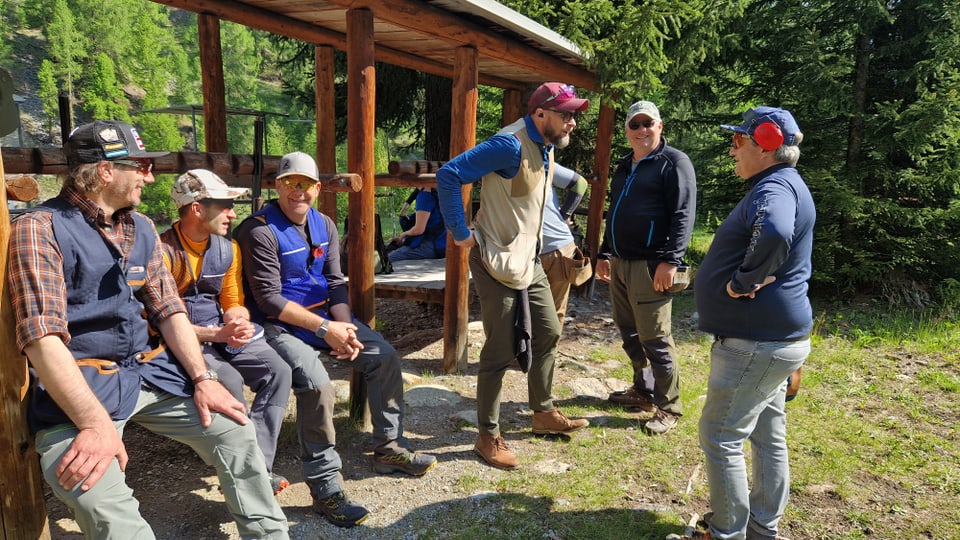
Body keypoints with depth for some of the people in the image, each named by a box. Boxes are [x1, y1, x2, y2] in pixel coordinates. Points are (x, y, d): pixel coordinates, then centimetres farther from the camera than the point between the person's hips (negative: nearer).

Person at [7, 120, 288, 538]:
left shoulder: (141, 229, 10)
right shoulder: (40, 229, -11)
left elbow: (169, 309, 9)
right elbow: (42, 338, -20)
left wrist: (202, 378, -4)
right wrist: (96, 423, -28)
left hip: (148, 370, 6)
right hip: (79, 382, -6)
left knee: (236, 432, 0)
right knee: (103, 501, -31)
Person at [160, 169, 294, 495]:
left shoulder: (228, 249, 7)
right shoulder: (165, 251, -14)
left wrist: (237, 318, -13)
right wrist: (218, 334, -25)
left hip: (223, 335, 6)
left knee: (278, 370, -17)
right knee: (229, 380, -33)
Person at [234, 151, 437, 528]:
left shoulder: (324, 225, 6)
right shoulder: (260, 230, -16)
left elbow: (335, 283, 4)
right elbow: (269, 299, -19)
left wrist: (345, 328, -13)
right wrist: (325, 329, -22)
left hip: (325, 315, 7)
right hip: (281, 325, -7)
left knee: (385, 357, -1)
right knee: (317, 385, -30)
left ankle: (389, 448, 14)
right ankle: (325, 487, -14)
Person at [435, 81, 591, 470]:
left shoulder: (546, 147, 8)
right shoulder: (511, 145, -22)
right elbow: (449, 175, -25)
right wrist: (460, 232, -21)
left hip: (530, 260, 9)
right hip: (498, 263, -9)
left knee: (547, 335, 17)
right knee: (501, 353, -2)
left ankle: (544, 414, 36)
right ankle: (488, 438, 15)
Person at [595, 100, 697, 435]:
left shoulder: (673, 162, -6)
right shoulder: (624, 166, 19)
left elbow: (683, 215, -15)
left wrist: (670, 261, -22)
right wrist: (605, 255, 24)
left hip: (650, 266, -8)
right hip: (620, 263, 8)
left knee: (654, 339, -4)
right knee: (629, 332, 15)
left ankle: (668, 408, 10)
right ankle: (643, 391, 30)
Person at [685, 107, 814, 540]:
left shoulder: (775, 187, -19)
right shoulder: (780, 185, 15)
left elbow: (775, 233, -43)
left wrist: (744, 281, -29)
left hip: (756, 342, -11)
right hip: (773, 338, 11)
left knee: (721, 438, 0)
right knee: (767, 436, 19)